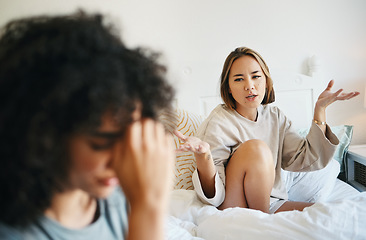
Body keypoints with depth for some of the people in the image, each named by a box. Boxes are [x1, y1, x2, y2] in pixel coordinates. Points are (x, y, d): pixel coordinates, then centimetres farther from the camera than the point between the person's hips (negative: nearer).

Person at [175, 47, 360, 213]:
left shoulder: (275, 117, 6)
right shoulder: (219, 122, -13)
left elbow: (306, 160, 1)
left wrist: (320, 110, -1)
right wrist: (203, 156, -40)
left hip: (271, 203, 4)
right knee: (256, 148, -27)